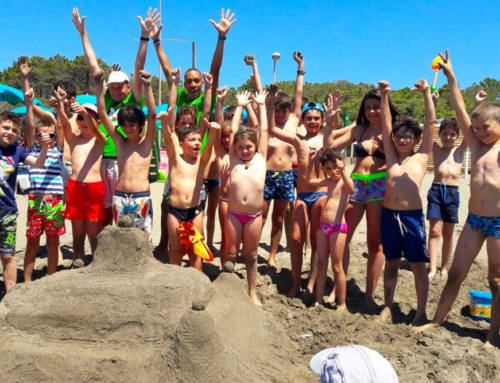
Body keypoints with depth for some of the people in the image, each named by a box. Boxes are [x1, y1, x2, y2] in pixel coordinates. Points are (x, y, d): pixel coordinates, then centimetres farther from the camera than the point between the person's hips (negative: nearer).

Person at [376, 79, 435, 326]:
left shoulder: (421, 157, 4)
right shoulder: (391, 157, 10)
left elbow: (430, 123, -2)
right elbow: (386, 122, 8)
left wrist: (427, 93, -6)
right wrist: (384, 95, 4)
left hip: (412, 216, -3)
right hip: (389, 215, 3)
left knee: (418, 266, 4)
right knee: (391, 263, 13)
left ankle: (421, 312, 16)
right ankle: (387, 307, 25)